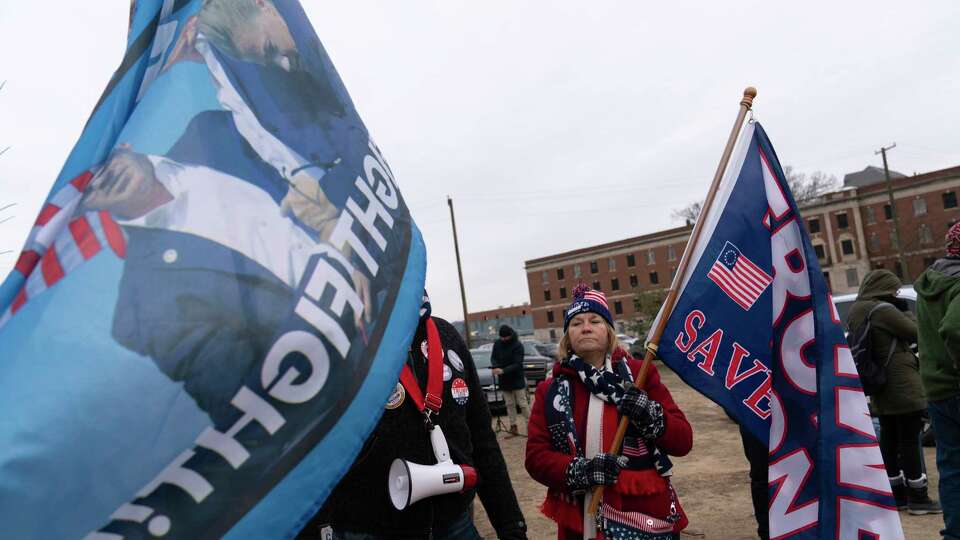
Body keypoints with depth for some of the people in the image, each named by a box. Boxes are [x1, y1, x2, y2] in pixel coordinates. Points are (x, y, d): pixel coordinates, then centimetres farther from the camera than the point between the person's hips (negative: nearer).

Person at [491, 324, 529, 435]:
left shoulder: (518, 345, -16)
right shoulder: (497, 344, -2)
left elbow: (517, 364, -20)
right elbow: (493, 357, 8)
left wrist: (503, 370, -30)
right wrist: (495, 367, -14)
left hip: (517, 379, -4)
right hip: (504, 380, 4)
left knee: (522, 404, -1)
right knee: (510, 404, 10)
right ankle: (513, 425, 17)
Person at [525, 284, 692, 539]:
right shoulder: (550, 391, 1)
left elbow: (683, 441, -2)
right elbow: (536, 457, -3)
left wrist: (650, 416, -21)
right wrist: (577, 471, -21)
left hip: (645, 518, 0)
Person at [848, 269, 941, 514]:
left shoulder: (855, 312, 12)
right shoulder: (882, 310, -16)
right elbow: (915, 333, -9)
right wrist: (904, 310, 4)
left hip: (880, 390, 9)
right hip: (902, 386, -9)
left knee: (889, 440, 13)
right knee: (910, 440, -2)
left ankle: (896, 494, 21)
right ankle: (917, 497, 4)